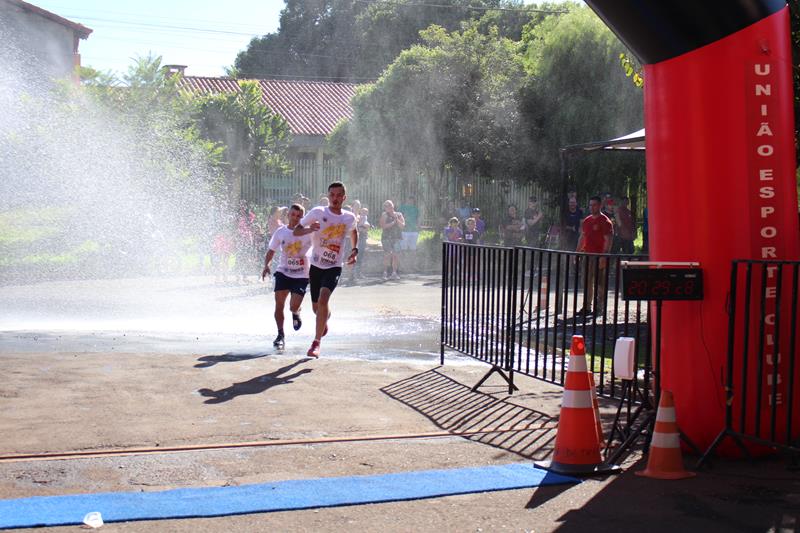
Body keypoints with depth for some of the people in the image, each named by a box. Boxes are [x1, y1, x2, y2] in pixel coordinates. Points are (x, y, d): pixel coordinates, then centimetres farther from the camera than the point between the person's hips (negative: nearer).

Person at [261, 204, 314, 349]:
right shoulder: (280, 232, 3)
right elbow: (271, 251, 13)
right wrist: (266, 265, -4)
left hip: (301, 275, -2)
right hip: (283, 272, 2)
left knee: (293, 306, -12)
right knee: (279, 303, -10)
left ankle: (296, 313, 28)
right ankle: (280, 335, 2)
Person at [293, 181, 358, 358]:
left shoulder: (349, 218, -1)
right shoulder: (318, 212, -8)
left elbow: (353, 232, 23)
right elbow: (296, 231, -5)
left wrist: (355, 250, 7)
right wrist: (310, 229, -26)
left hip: (334, 267, -1)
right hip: (316, 266, 1)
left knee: (323, 299, -26)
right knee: (316, 307, 13)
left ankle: (317, 342, -18)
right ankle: (325, 320, 52)